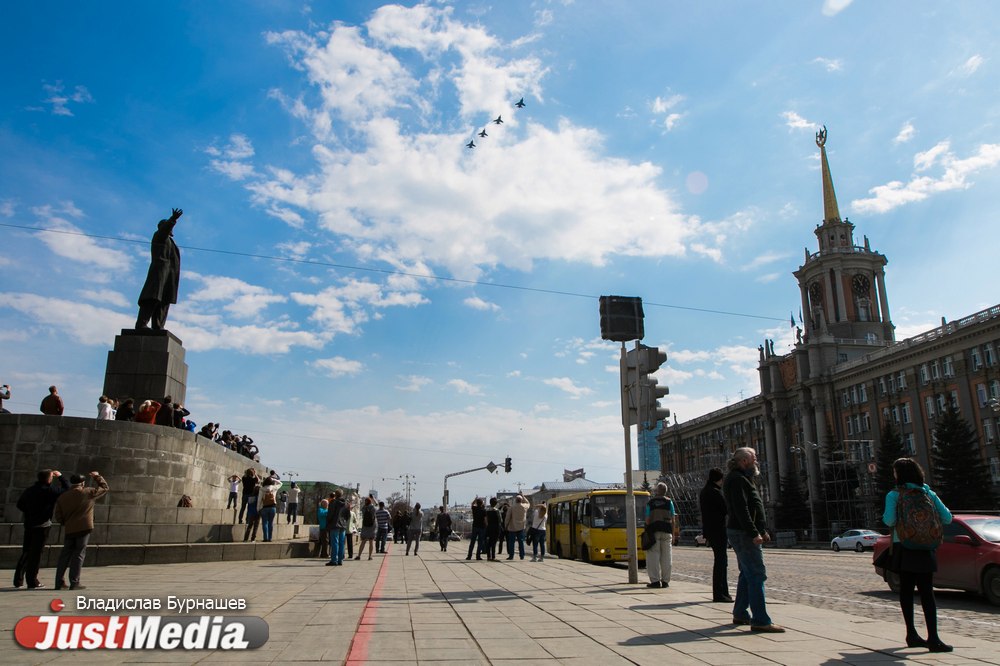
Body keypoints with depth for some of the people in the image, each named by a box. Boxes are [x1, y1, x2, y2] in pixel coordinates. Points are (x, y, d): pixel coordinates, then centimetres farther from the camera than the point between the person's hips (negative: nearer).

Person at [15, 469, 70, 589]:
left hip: (28, 524, 7)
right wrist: (61, 477, 2)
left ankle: (18, 580, 20)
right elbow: (66, 489, -8)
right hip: (42, 525, -7)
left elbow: (19, 504, 16)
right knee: (36, 554, -1)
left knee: (26, 552, 16)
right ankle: (32, 582, 2)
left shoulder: (28, 490, 7)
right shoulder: (49, 490, -14)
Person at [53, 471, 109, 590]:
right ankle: (74, 583, 0)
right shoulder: (88, 493, -3)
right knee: (79, 555, 1)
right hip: (84, 528, -4)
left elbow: (58, 516, 7)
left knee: (65, 555, 13)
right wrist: (97, 477, 21)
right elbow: (104, 488, 10)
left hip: (69, 530, 4)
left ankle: (59, 582, 15)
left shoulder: (62, 497, 7)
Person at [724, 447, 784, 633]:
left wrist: (762, 530, 19)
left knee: (747, 574, 16)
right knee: (757, 575, -11)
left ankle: (740, 614, 24)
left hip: (746, 534, 11)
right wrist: (754, 533, -26)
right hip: (744, 534, -11)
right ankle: (760, 620, -10)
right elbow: (741, 510, -23)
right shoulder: (737, 479, -14)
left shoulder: (742, 478, 20)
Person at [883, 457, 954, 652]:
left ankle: (912, 634, 18)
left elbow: (890, 520, -16)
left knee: (906, 590, 12)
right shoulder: (928, 493, 3)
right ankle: (933, 638, -10)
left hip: (903, 549, 0)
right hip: (925, 549, 1)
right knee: (927, 592, -1)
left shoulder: (894, 495, -4)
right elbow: (947, 518, 0)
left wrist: (885, 518, 6)